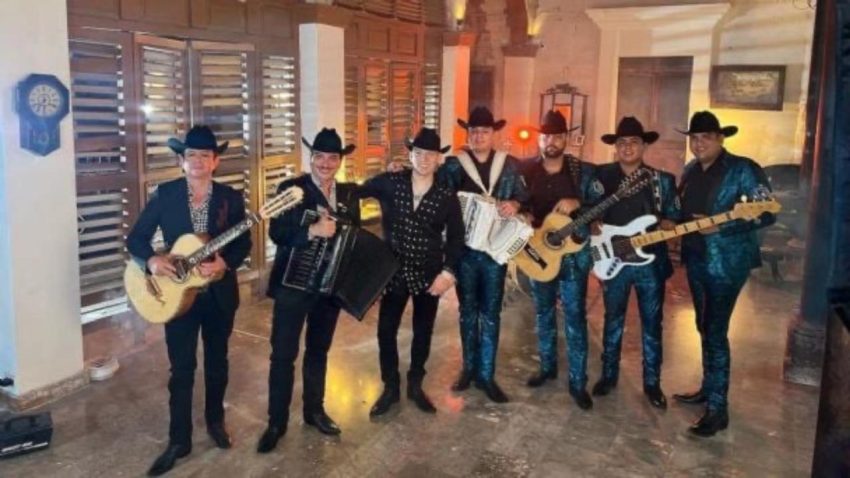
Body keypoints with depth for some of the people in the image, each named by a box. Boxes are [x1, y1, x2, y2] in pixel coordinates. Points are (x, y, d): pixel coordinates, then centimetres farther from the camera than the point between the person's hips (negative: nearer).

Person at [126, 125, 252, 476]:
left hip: (220, 294, 1)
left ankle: (215, 421, 36)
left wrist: (225, 262, -20)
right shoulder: (164, 195, -3)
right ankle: (179, 440, 17)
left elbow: (244, 244, -1)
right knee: (181, 369, 4)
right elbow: (135, 237, -2)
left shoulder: (231, 198, -2)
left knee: (217, 363, 15)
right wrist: (151, 260, -22)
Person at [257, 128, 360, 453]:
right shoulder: (291, 188, -8)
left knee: (319, 351, 18)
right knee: (283, 354, 2)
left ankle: (314, 410, 33)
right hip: (293, 282, -4)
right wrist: (313, 231, -32)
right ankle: (276, 422, 16)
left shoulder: (349, 194, 6)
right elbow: (276, 233, -19)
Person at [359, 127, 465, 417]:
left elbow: (455, 237, -2)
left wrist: (449, 271, -12)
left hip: (429, 275, 1)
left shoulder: (447, 196, -4)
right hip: (394, 271, 0)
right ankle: (390, 387, 25)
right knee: (386, 330, 5)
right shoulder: (389, 183, -4)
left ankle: (415, 385, 33)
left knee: (423, 331, 13)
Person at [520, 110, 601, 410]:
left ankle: (578, 382, 8)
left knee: (575, 318, -1)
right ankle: (547, 367, 32)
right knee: (543, 312, 15)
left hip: (573, 253, -3)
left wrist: (577, 203, -22)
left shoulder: (583, 171, -5)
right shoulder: (528, 172, 2)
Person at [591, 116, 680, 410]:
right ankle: (609, 375, 26)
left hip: (650, 261, 0)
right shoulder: (602, 175, 1)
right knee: (613, 320, 12)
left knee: (651, 324, 7)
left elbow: (674, 219, 3)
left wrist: (660, 227, -16)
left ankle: (652, 383, 21)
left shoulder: (662, 180, 1)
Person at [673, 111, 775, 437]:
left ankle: (718, 408, 1)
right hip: (697, 259, 7)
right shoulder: (690, 170, 9)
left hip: (727, 261, -7)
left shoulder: (743, 169, -12)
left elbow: (767, 214, -16)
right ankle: (709, 388, 32)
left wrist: (719, 226, -23)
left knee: (715, 331, -7)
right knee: (704, 327, 17)